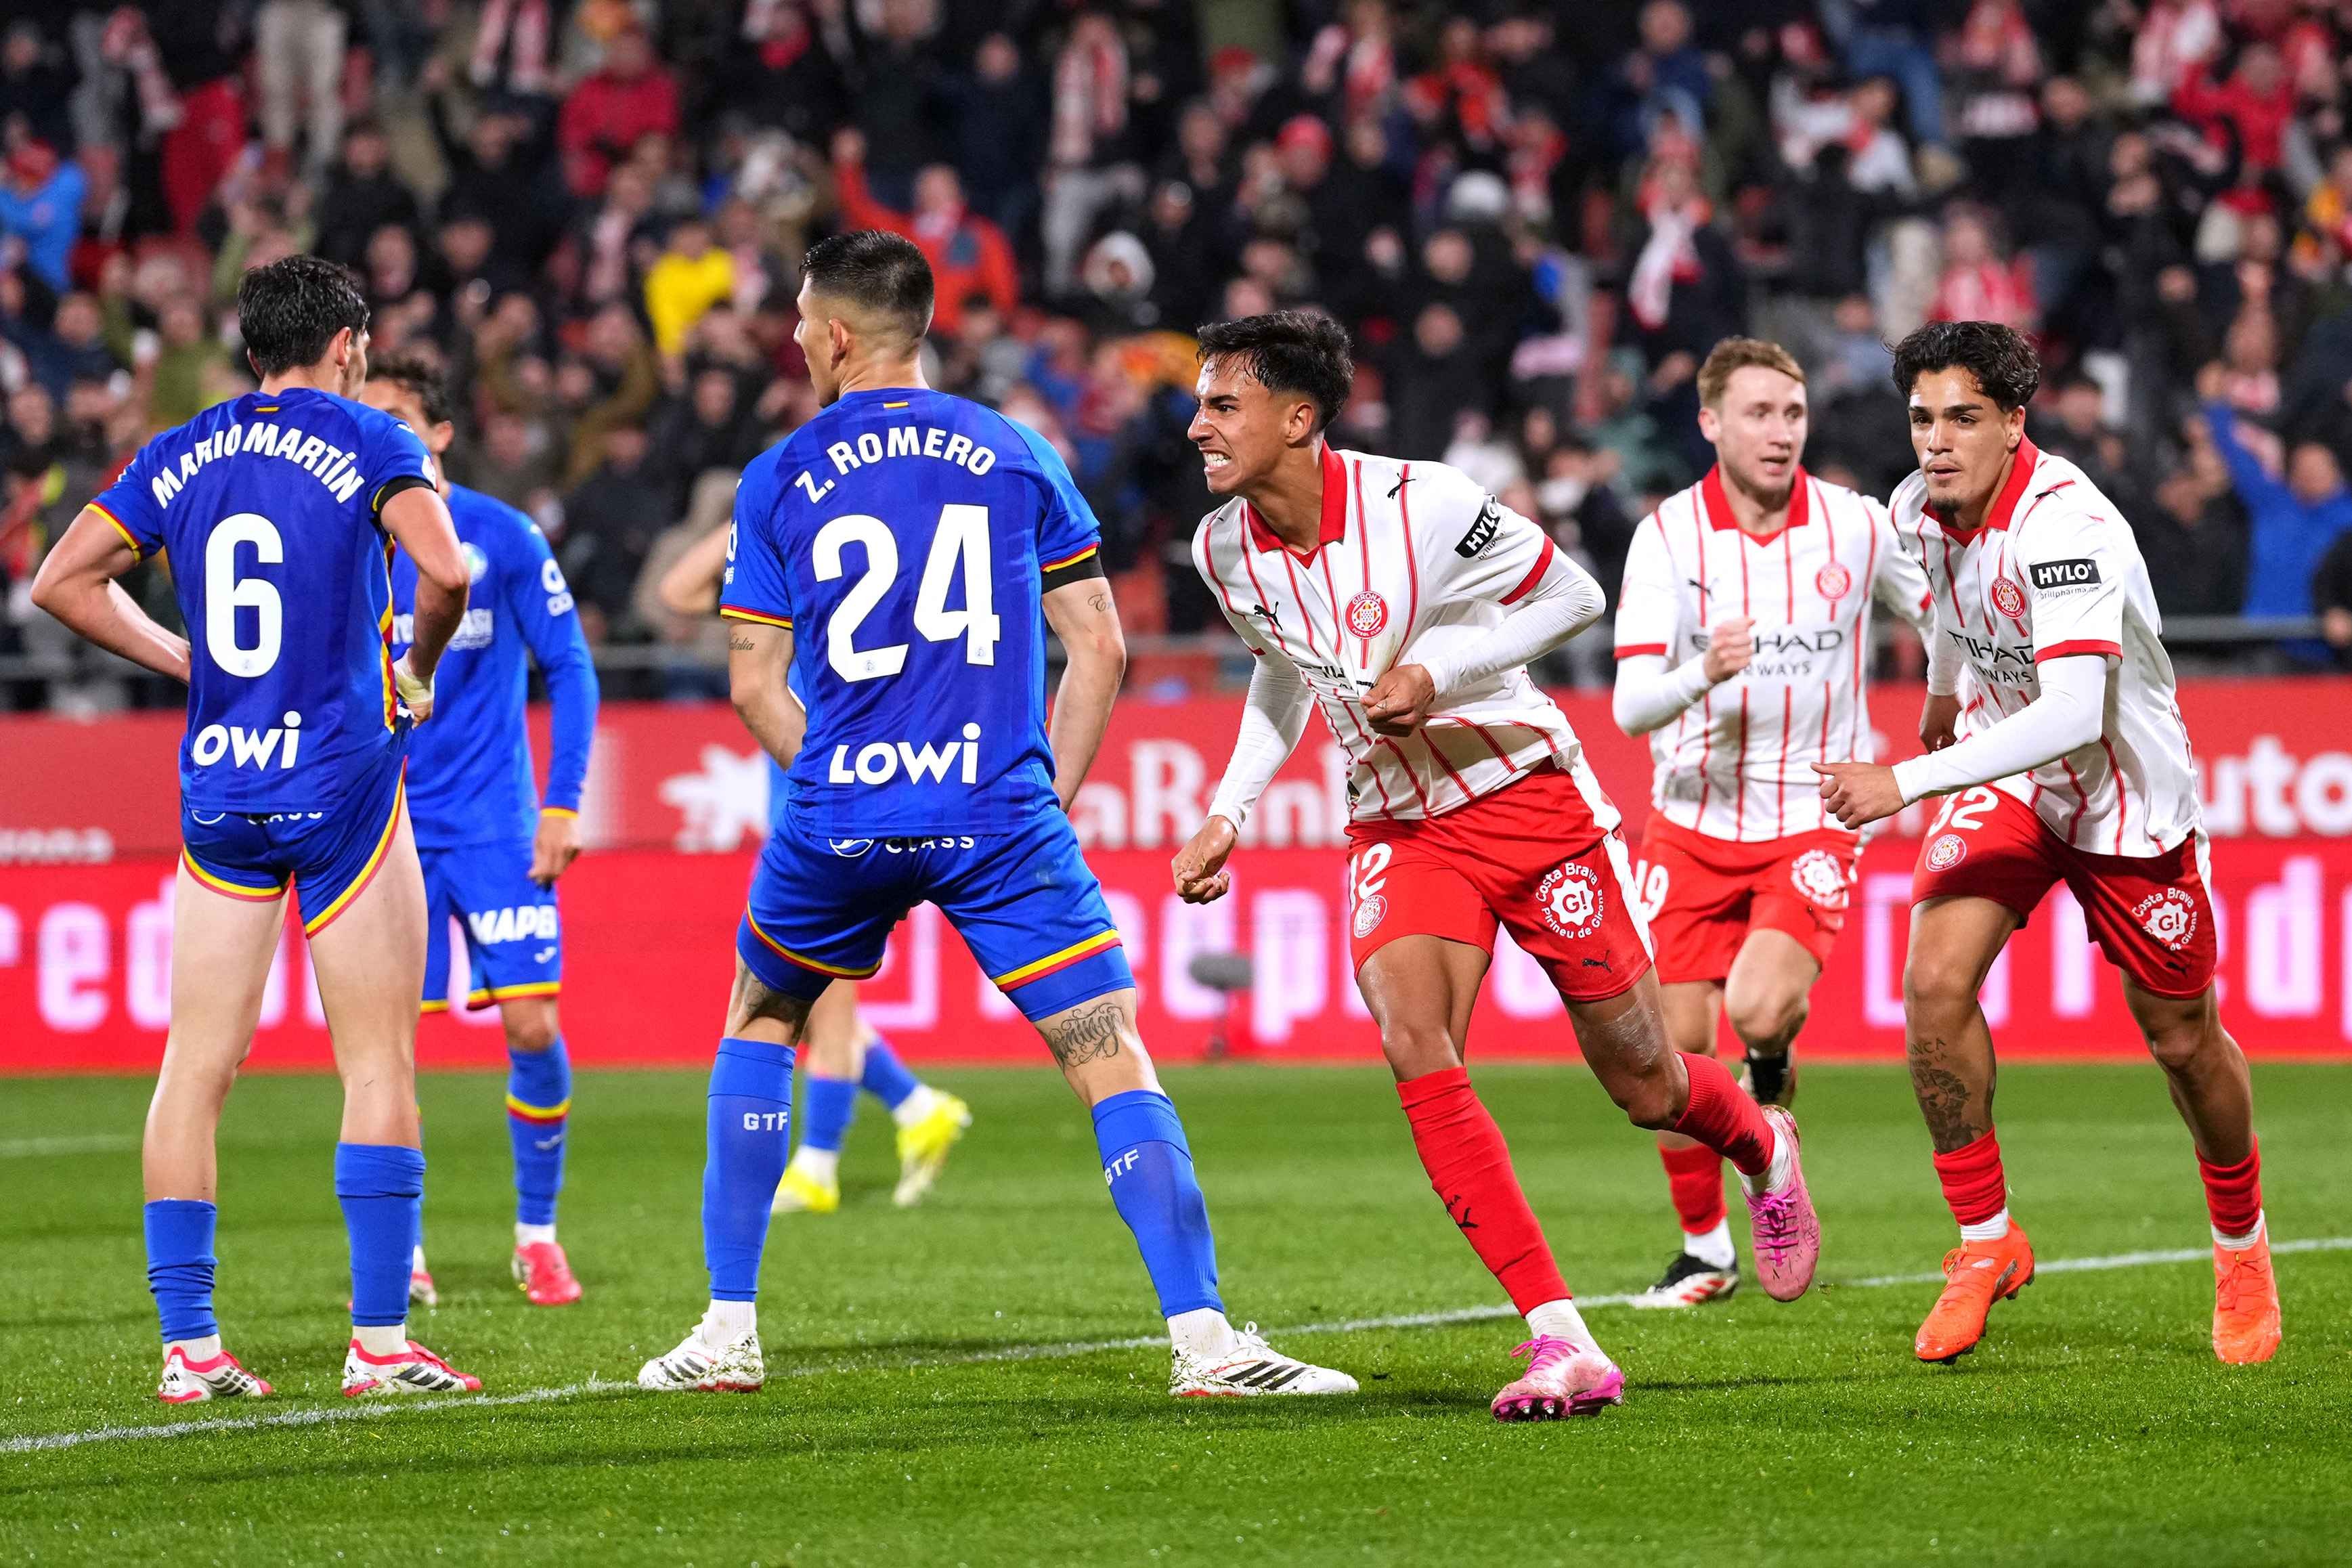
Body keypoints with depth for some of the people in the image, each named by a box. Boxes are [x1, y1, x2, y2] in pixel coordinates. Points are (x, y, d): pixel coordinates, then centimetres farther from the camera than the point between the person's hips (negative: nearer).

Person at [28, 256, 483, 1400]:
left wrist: (184, 664, 14)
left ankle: (187, 1345, 3)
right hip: (341, 786, -4)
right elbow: (444, 573, -19)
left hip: (217, 789, 4)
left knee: (196, 1067, 6)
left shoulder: (182, 456, 9)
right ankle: (379, 1339, -3)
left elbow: (62, 581, 7)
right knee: (378, 1065, 1)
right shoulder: (366, 445, -4)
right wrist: (418, 672, 0)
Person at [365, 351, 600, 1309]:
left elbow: (569, 668, 0)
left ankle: (537, 1233, 11)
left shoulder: (503, 539, -5)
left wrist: (563, 804, -6)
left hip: (495, 823, -1)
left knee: (532, 1025, -8)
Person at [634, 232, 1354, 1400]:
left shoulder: (778, 481, 6)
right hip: (1000, 817, -1)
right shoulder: (1017, 457, 8)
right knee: (1112, 1060, -1)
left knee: (759, 1027, 24)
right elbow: (1097, 648, 5)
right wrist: (1050, 799, 11)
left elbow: (754, 686, 5)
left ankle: (727, 1334, 22)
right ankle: (1203, 1338, -14)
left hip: (839, 822, 1)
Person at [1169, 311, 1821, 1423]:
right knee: (1411, 1043, -24)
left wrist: (1436, 674, -20)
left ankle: (1763, 1146, 45)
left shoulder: (1419, 506, -22)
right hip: (1398, 825, 4)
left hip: (1531, 800, -4)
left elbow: (1571, 594, -8)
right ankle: (1562, 1346, -23)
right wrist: (1227, 814, 8)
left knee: (1644, 1086, 5)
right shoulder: (1225, 550, -5)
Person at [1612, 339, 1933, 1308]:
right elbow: (1632, 703, -16)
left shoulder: (1855, 525, -5)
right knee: (1674, 1051, 0)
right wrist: (1703, 673, -35)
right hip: (1693, 820, 1)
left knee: (1758, 1007, -25)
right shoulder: (1668, 536, -8)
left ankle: (1773, 1072, 12)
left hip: (1814, 819, -1)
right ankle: (1704, 1247, 20)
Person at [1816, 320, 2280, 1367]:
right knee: (1933, 985, -16)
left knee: (2183, 1039, 7)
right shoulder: (1920, 509, -10)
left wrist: (1908, 782, -45)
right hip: (2003, 774, 5)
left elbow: (2073, 712, -42)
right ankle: (1986, 1242, -1)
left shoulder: (2066, 525, -33)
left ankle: (2242, 1247, 34)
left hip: (2125, 788, -5)